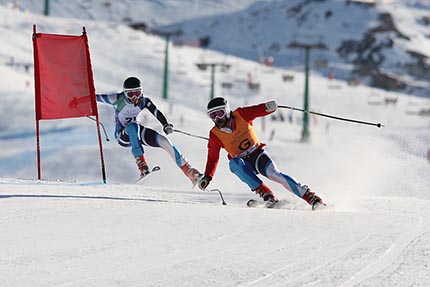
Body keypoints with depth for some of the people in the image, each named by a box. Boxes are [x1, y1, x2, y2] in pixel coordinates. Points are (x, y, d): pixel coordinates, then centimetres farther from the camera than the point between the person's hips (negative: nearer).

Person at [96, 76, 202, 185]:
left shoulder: (143, 101, -12)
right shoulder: (118, 99, -20)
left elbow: (157, 113, -24)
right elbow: (97, 97, -15)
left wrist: (166, 125, -39)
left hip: (137, 131, 4)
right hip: (122, 135, -4)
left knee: (163, 140, -15)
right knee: (133, 126, -37)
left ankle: (189, 172, -9)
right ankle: (142, 166, -41)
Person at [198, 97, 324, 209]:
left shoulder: (240, 115, -11)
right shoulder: (215, 135, -7)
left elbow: (259, 110, -20)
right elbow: (213, 158, -1)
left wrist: (269, 107, -43)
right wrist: (207, 177, -13)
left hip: (258, 155, -1)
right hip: (241, 161, 1)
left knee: (274, 174, -24)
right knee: (234, 163, -32)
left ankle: (309, 196, -22)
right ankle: (266, 193, -35)